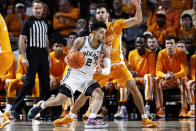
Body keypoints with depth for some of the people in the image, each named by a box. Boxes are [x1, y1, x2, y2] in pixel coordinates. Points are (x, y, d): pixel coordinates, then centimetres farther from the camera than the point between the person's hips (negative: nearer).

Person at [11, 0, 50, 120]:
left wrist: (48, 55, 18)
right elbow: (22, 40, -9)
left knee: (45, 82, 5)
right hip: (32, 53, -7)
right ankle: (15, 108, -5)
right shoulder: (28, 22, -6)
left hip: (43, 54, 7)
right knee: (30, 82, -10)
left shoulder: (45, 22, 14)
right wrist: (23, 57, -16)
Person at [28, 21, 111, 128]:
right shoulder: (80, 41, -11)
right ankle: (41, 105, 20)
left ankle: (91, 121, -25)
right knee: (59, 100, -9)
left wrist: (101, 70, -34)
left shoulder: (104, 49, -8)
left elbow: (108, 70, -11)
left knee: (99, 94, -23)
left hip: (88, 78, 3)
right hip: (74, 74, -2)